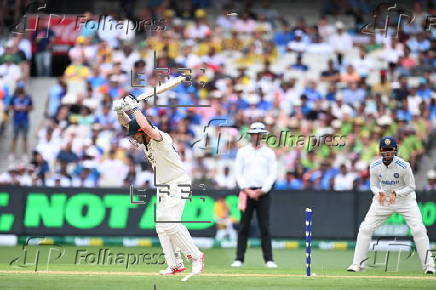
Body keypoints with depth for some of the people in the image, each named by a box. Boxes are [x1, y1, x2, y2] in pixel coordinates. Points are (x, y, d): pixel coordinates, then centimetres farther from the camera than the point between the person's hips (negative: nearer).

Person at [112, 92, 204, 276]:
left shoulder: (160, 138, -21)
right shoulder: (144, 139, 5)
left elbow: (147, 126, -41)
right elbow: (126, 123, 10)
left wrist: (134, 108, -29)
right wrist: (120, 110, -11)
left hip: (177, 185, -10)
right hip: (163, 187, 10)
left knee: (170, 222, -20)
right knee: (161, 226, 4)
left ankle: (195, 256, -11)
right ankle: (175, 264, 5)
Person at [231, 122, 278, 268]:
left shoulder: (269, 153, 8)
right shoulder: (242, 152, 7)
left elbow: (273, 174, 4)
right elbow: (238, 173, 3)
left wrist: (263, 190, -9)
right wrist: (247, 190, -9)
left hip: (263, 193, 0)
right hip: (246, 192, 0)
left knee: (265, 226, -3)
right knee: (243, 226, -1)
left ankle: (269, 259, -2)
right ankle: (239, 259, 1)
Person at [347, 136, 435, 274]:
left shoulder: (404, 166, -23)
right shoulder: (375, 166, -13)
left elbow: (411, 187, -13)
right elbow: (374, 186, -1)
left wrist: (396, 193, -30)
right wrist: (379, 193, -24)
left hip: (405, 198, -3)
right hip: (383, 198, 3)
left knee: (418, 229, -15)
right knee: (365, 228, -6)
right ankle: (357, 264, 5)